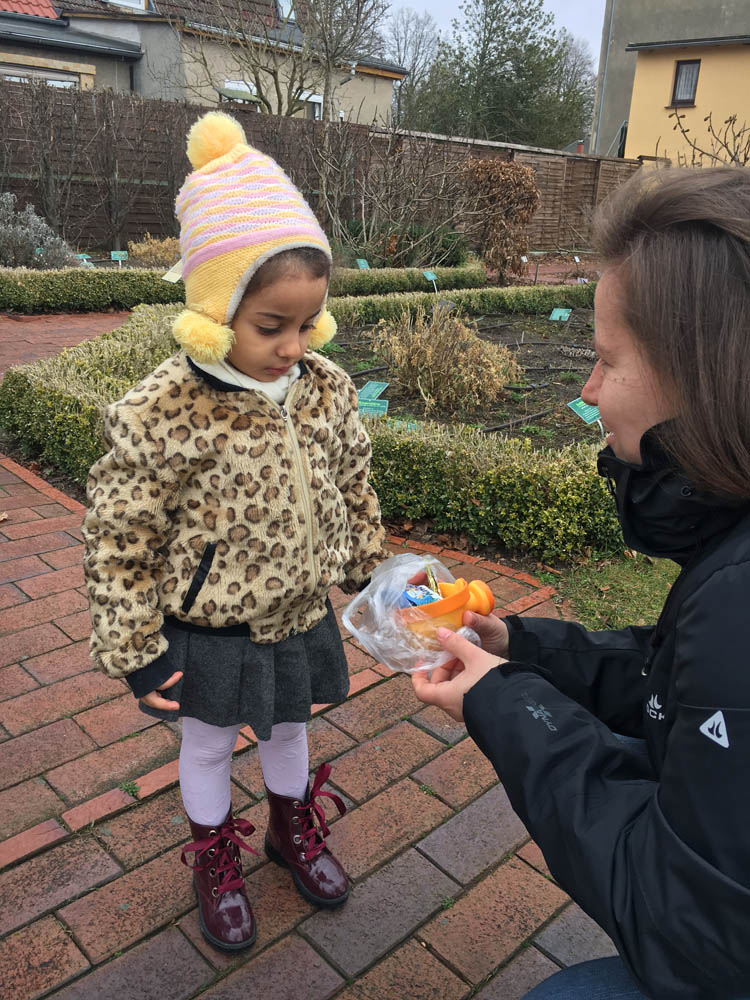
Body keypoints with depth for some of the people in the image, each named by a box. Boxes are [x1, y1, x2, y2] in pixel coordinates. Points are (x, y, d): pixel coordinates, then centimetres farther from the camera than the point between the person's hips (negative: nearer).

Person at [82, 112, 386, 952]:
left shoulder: (327, 389, -10)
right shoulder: (159, 413, -26)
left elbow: (353, 491, 5)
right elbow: (120, 542, -18)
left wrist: (369, 572, 13)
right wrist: (134, 653, -13)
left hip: (300, 615, 4)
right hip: (209, 631, -4)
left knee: (287, 725, 26)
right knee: (209, 743, 20)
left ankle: (293, 829, 55)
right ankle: (214, 860, 48)